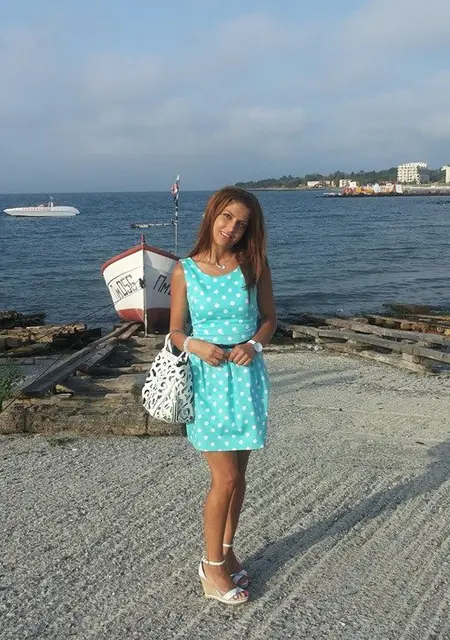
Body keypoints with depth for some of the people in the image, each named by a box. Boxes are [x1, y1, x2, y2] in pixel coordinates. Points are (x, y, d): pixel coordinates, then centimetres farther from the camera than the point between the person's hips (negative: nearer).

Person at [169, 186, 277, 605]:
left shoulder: (254, 265, -1)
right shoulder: (185, 271, -4)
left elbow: (269, 318, 6)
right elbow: (175, 331, 1)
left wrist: (253, 344, -13)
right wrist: (195, 345, -20)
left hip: (246, 377, 3)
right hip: (208, 380, -2)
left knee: (237, 475, 12)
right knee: (224, 478, -3)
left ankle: (226, 551, 32)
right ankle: (211, 566, 16)